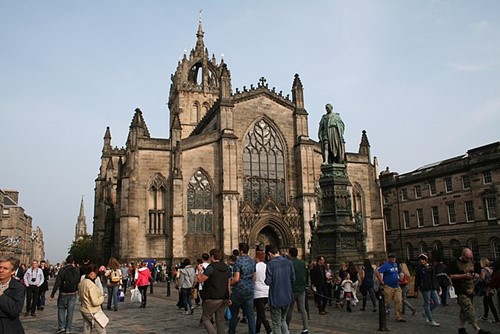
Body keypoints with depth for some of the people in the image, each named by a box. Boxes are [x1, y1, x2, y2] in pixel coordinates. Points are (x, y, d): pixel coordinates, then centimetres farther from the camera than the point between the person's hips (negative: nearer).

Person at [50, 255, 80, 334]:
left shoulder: (62, 270, -13)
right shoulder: (77, 271, -3)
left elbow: (57, 284, -15)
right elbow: (79, 282, 3)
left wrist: (52, 295, -10)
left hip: (63, 294, -3)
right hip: (73, 295, 3)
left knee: (61, 310, 13)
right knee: (70, 311, 9)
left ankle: (61, 327, 6)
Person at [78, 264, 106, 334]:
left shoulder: (81, 283, 4)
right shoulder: (91, 285, -24)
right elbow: (95, 302, -23)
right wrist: (102, 298, -7)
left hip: (84, 311, 9)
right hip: (93, 313, -9)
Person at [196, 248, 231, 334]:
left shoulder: (211, 267, -12)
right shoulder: (226, 268, 11)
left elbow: (199, 279, -13)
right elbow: (229, 284, 14)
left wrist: (199, 270, 3)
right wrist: (229, 298, 18)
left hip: (212, 298, -7)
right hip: (224, 298, 7)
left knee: (205, 319, 5)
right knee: (220, 320, 12)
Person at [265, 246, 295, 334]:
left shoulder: (270, 263, -15)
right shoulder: (288, 262, 0)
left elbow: (268, 281, -16)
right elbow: (293, 279, 5)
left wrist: (266, 280, 6)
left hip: (276, 298, -5)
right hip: (287, 297, 5)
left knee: (276, 324, 8)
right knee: (283, 320, 23)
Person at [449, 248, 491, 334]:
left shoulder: (471, 262, 14)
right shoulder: (455, 263, -9)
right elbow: (451, 276, -12)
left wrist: (476, 275, 2)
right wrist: (464, 276, -20)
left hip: (470, 290, 7)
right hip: (461, 291, -7)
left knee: (465, 309, 12)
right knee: (470, 309, -14)